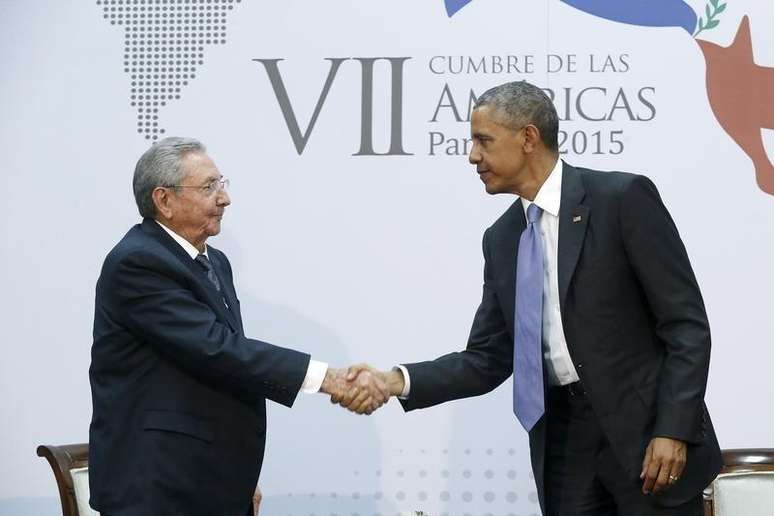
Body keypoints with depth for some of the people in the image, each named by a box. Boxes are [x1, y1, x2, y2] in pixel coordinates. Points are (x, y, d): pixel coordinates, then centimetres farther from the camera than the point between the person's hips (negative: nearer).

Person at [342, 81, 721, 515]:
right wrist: (398, 381, -5)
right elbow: (488, 360, 10)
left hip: (644, 427, -5)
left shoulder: (623, 198, -8)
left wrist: (673, 430, -17)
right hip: (561, 435, 5)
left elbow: (687, 324, -10)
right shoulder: (501, 238, 10)